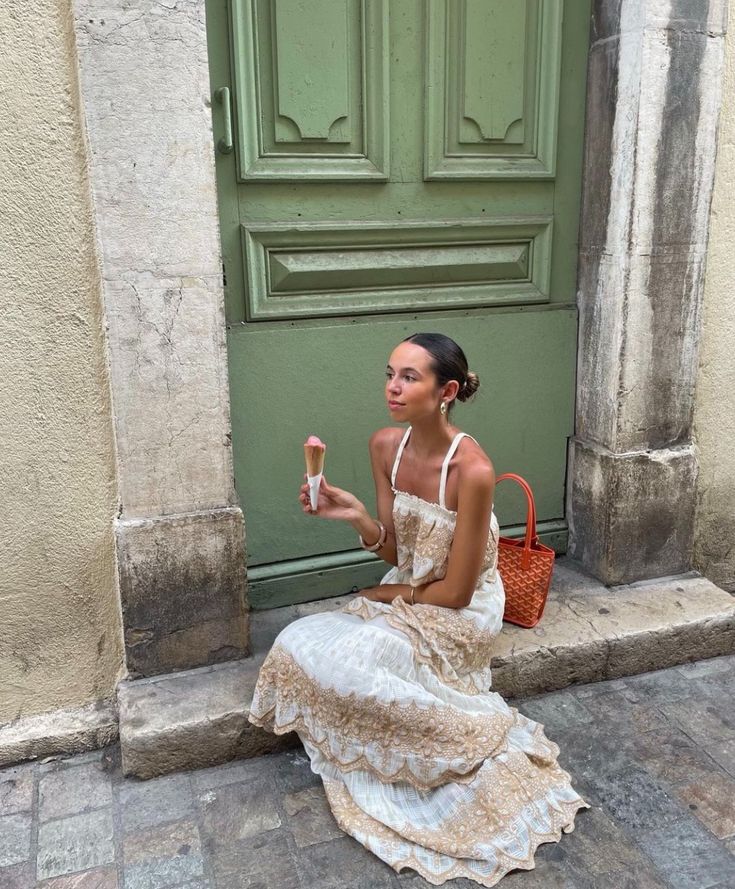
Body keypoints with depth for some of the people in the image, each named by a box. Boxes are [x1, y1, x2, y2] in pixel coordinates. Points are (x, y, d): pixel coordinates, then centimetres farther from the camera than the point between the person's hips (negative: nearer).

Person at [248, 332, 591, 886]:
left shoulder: (472, 470, -27)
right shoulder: (386, 445, -7)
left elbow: (455, 590, -19)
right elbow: (394, 551, 0)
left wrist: (390, 594, -6)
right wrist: (355, 515, -18)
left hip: (460, 614, -7)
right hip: (405, 596, 7)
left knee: (345, 666, -23)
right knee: (297, 647, -10)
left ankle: (473, 736, 1)